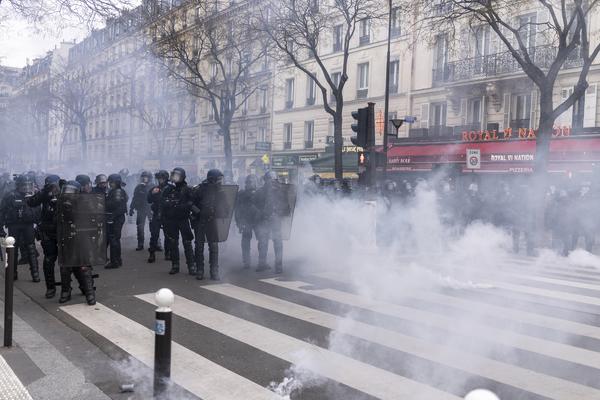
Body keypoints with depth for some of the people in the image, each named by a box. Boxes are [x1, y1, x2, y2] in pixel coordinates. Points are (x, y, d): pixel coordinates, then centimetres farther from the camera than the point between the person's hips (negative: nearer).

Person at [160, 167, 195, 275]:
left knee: (187, 243, -4)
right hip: (170, 220, 3)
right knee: (173, 244, 8)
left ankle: (191, 266, 0)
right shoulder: (167, 189, 6)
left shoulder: (187, 189, -1)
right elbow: (163, 204, 5)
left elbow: (191, 203, -7)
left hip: (183, 219, -3)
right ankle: (175, 266, 17)